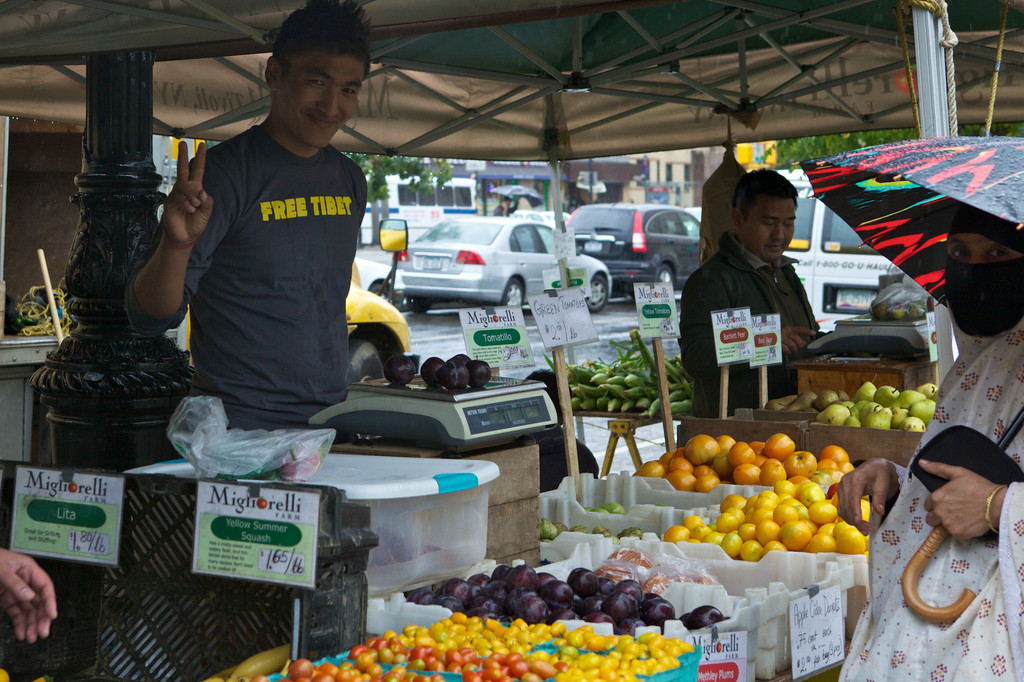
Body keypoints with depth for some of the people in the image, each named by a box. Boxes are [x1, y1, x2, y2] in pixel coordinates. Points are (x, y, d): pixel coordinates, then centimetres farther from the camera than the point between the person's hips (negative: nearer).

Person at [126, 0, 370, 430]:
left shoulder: (349, 180, 9)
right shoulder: (221, 173, -12)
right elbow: (150, 316, -13)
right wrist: (176, 246, -33)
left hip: (331, 424, 6)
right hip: (241, 427, -6)